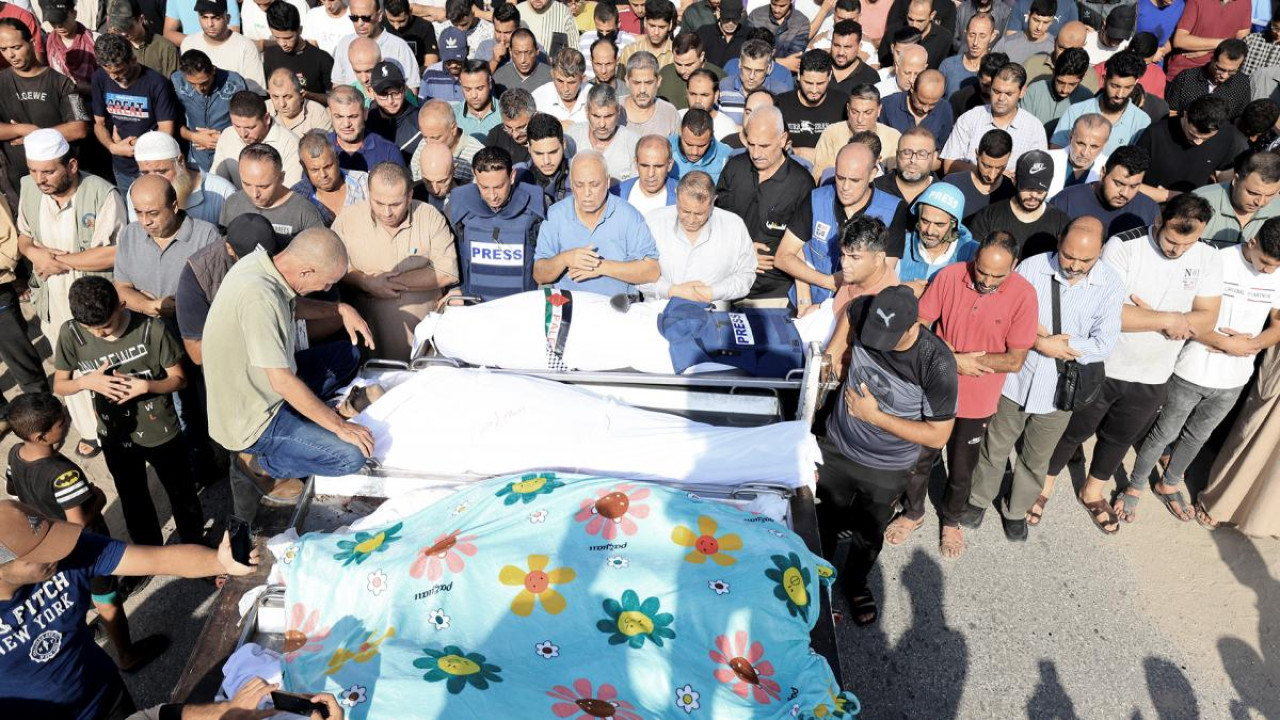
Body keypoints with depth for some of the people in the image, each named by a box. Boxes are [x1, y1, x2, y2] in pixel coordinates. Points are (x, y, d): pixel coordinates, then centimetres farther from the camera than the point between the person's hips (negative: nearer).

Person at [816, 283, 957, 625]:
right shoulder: (866, 313, -22)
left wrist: (875, 416, -25)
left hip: (886, 471, -2)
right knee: (824, 523, 21)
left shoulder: (937, 365, -31)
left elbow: (938, 435, -22)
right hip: (836, 450, 3)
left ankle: (855, 582, 53)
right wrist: (834, 352, -8)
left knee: (869, 535, 23)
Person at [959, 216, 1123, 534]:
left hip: (1059, 390, 1)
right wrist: (1040, 342, -23)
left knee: (1036, 459, 20)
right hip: (1016, 380, -1)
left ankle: (1016, 509, 44)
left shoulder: (1111, 283, -13)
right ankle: (979, 499, 41)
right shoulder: (1032, 267, -15)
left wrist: (1049, 343, -21)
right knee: (995, 448, 17)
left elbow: (1103, 345, -16)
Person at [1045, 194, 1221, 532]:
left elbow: (1206, 320, -10)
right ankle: (1043, 486, 35)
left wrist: (1148, 316, -24)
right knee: (1073, 432, 14)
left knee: (1120, 438, 22)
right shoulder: (1123, 247, -21)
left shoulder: (1208, 259, -7)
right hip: (1100, 367, -4)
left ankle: (1092, 492, 45)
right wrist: (1167, 320, -24)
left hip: (1153, 378, 4)